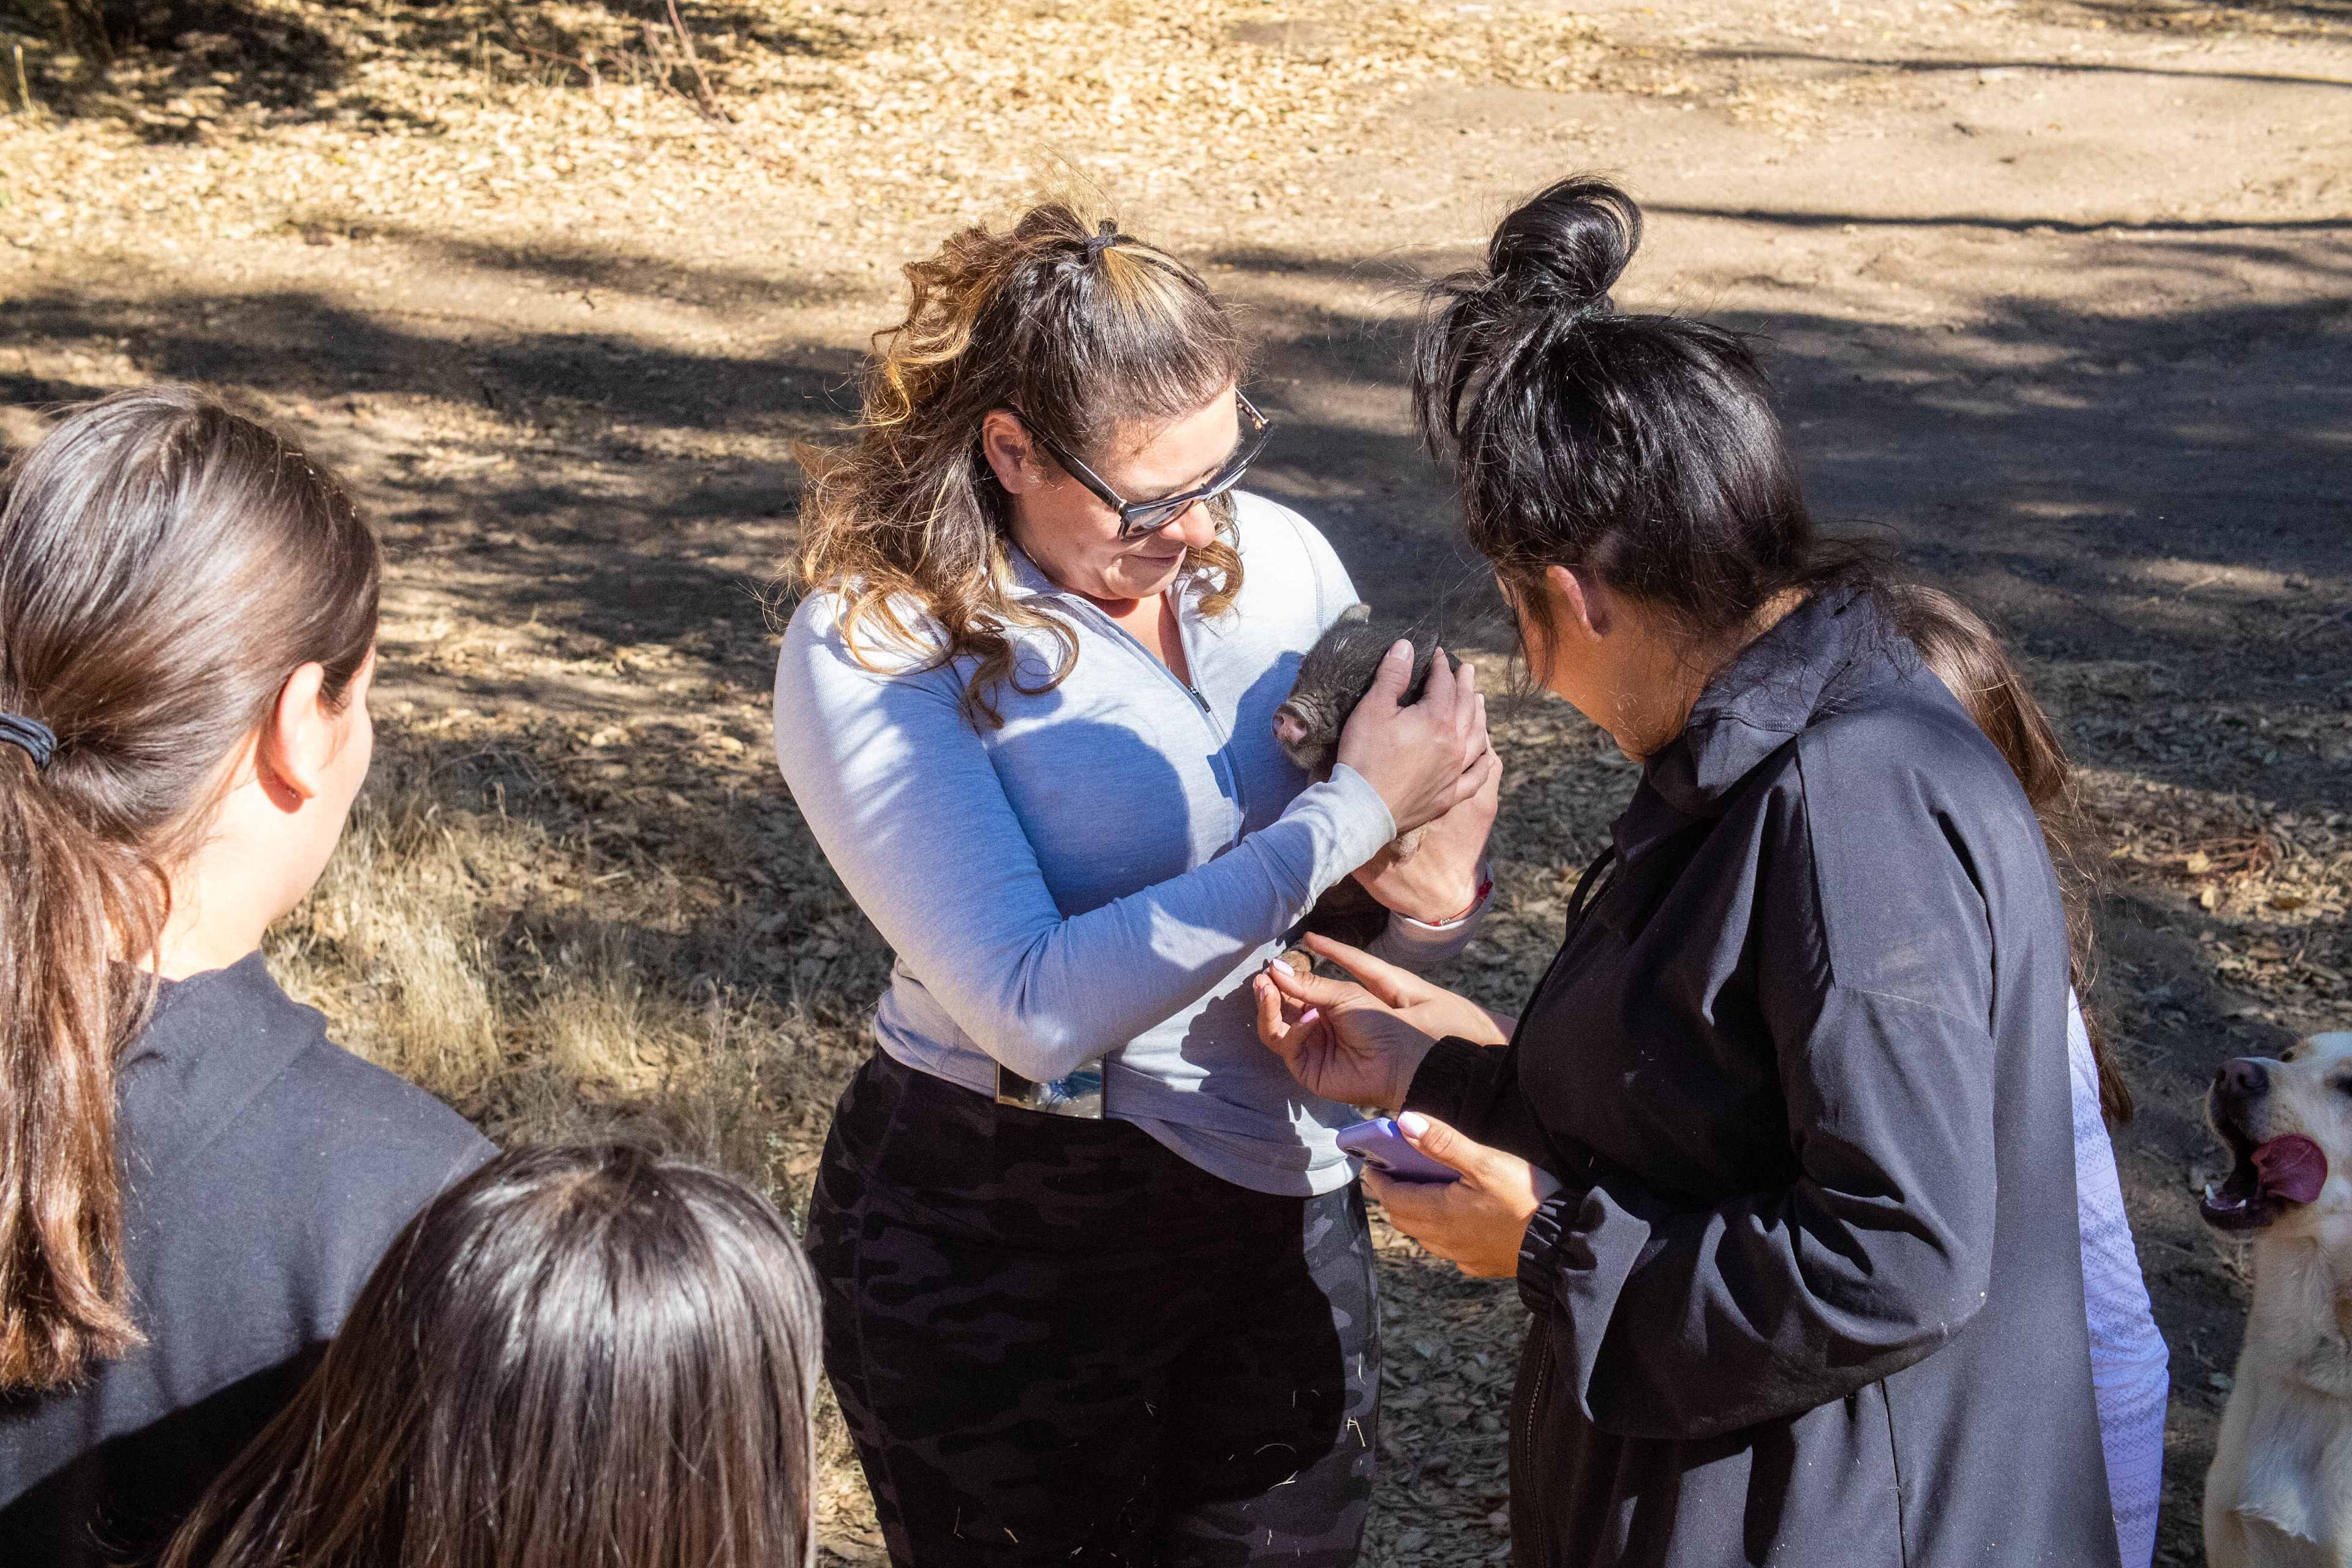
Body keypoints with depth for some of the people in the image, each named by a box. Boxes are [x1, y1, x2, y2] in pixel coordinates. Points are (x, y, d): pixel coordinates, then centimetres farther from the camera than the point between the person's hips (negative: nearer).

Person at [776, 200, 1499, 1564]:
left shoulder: (1274, 558, -2)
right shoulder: (873, 656, -17)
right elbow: (1036, 1006, -27)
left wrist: (1434, 893, -18)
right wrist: (1350, 814, -27)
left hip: (1287, 1210, 5)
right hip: (1002, 1241, -4)